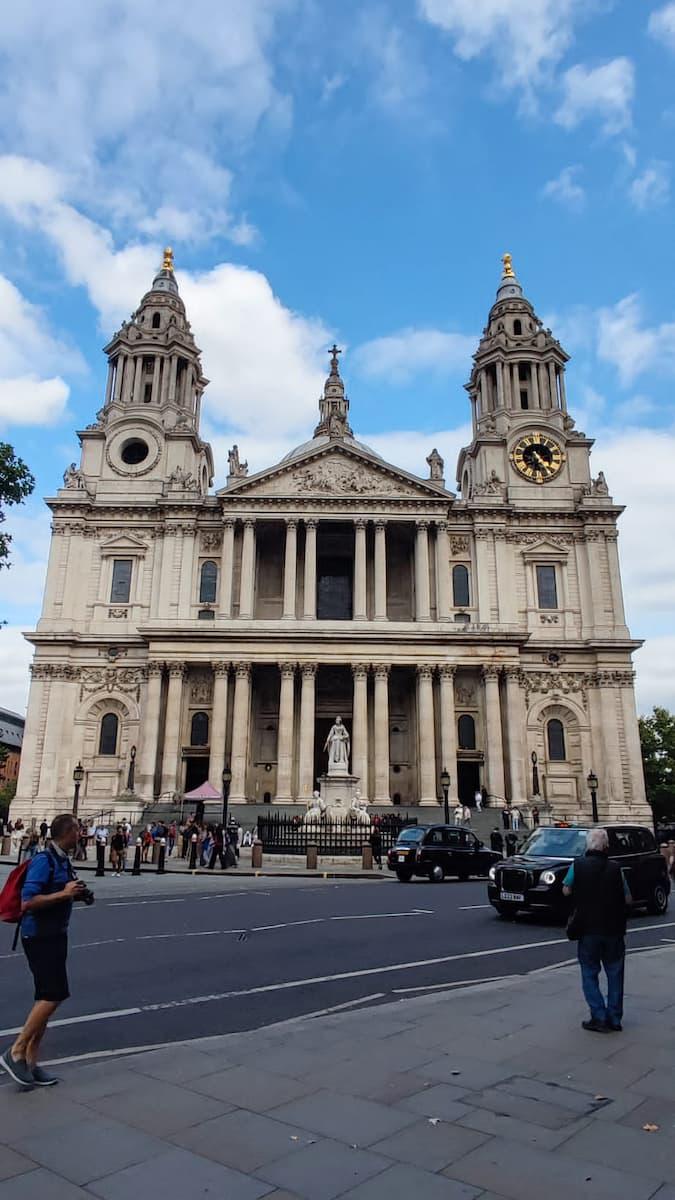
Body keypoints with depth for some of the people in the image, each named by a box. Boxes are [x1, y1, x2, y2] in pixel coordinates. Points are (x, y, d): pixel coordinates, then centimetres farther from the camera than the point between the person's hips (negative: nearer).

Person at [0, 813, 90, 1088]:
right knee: (54, 995, -11)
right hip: (40, 937, -9)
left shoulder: (62, 860, 9)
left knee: (46, 998, 12)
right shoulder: (44, 861, -19)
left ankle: (30, 1063, 20)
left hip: (55, 936, 9)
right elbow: (27, 902, -24)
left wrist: (76, 893, 5)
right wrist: (63, 893, -24)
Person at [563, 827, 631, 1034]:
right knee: (615, 975, 16)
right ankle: (615, 1019, 20)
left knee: (589, 975, 11)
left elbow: (566, 891, 4)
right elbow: (628, 900, -1)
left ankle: (600, 1018, 4)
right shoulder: (615, 868, -7)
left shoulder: (577, 866, -8)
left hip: (587, 930, -1)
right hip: (613, 930, 1)